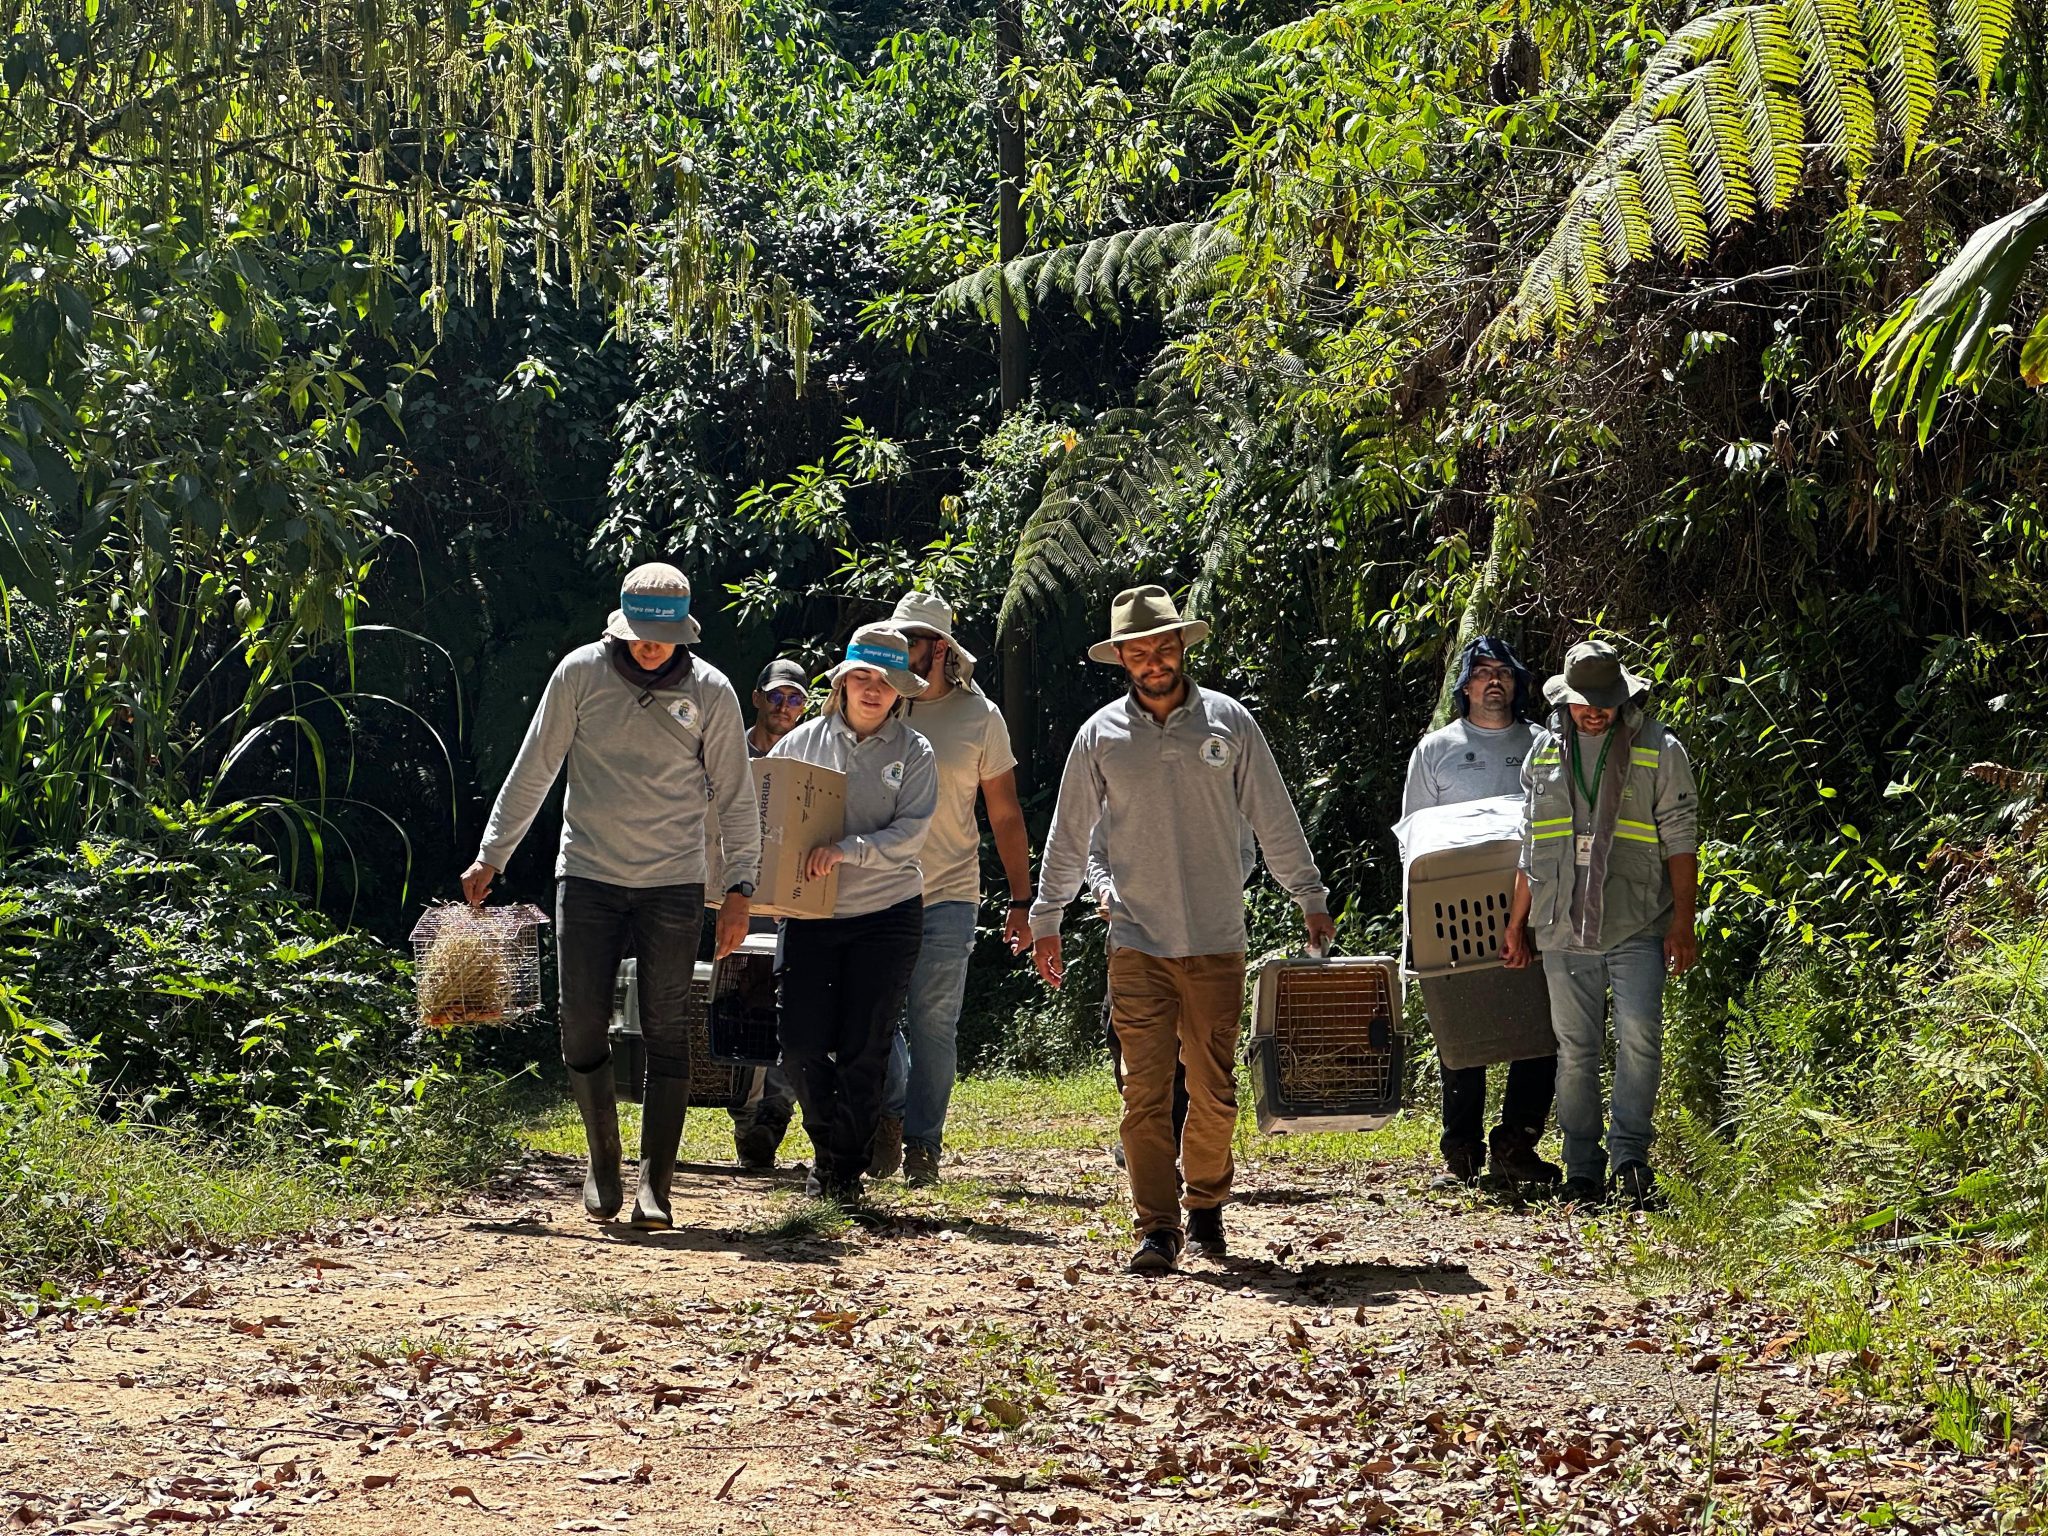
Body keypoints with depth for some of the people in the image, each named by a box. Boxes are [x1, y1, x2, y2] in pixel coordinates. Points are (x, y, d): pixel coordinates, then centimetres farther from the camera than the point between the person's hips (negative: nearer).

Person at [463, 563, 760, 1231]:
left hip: (672, 883, 0)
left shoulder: (710, 692, -2)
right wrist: (491, 855, 6)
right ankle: (603, 1162, 17)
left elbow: (734, 797, 4)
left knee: (667, 1033, -4)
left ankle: (654, 1185, -1)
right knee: (583, 1026, -3)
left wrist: (740, 887, -2)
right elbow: (533, 770, 6)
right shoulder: (581, 673, -2)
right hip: (587, 875, 1)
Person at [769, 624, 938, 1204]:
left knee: (862, 1048, -2)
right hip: (811, 915, 1)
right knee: (801, 1043, -4)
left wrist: (847, 851, -24)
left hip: (887, 914, -1)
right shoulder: (804, 740, 5)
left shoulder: (914, 753, 0)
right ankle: (828, 1145, 21)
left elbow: (911, 830, -11)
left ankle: (846, 1168, 14)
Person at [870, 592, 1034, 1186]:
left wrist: (1020, 900, 1)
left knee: (934, 1025, -1)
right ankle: (892, 1112, 17)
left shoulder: (979, 716, 2)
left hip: (947, 896, -2)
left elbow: (1006, 816, 6)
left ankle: (923, 1142, 8)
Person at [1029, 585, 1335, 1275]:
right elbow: (1069, 834, 13)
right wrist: (1046, 919, 14)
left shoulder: (1229, 721, 3)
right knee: (1145, 1091, -7)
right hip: (1137, 941, 0)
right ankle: (1158, 1230, -4)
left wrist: (1311, 898, 8)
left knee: (1214, 1090, 5)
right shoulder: (1101, 734, 4)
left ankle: (1206, 1204, 25)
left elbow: (1275, 818, 8)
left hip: (1216, 939, 0)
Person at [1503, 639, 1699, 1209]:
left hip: (1637, 926, -3)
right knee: (1575, 1049, 4)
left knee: (1639, 1037, -13)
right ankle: (1582, 1172, 10)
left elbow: (1680, 840, 0)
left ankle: (1630, 1158, -4)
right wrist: (1517, 922, 17)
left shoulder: (1660, 751, 2)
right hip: (1563, 927, 3)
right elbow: (1531, 846, 19)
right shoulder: (1545, 752, 12)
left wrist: (1682, 923, -6)